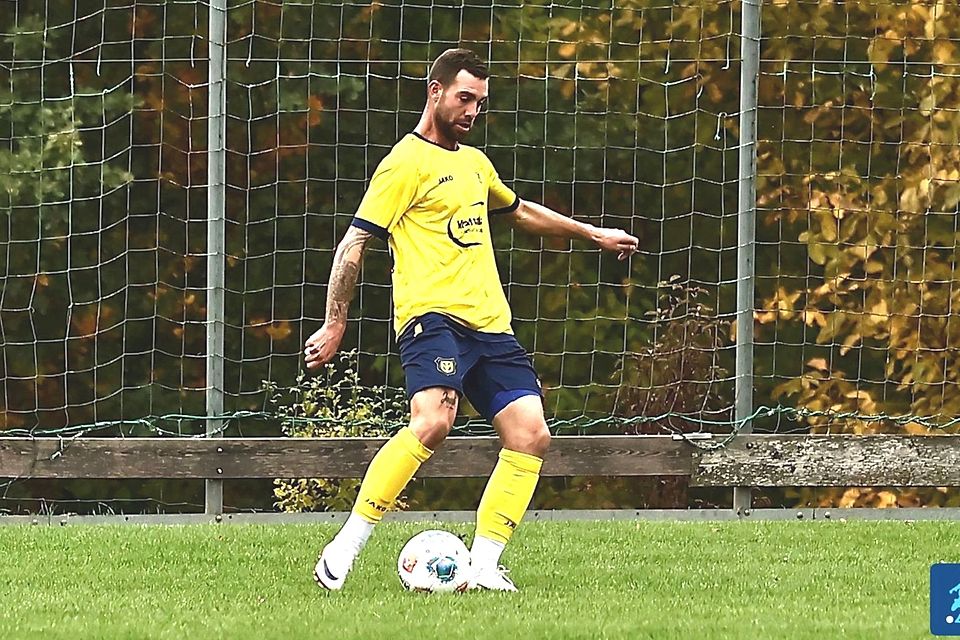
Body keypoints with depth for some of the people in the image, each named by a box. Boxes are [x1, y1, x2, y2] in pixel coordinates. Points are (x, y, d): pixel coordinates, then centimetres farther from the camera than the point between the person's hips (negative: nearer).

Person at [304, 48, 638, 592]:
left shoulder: (475, 162, 22)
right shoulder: (408, 162, -3)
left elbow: (519, 211, 42)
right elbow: (354, 244, -6)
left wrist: (593, 233, 46)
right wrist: (334, 325, -10)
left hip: (490, 322, 9)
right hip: (433, 316, -8)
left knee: (531, 435, -6)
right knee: (433, 421, -30)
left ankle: (484, 567, -2)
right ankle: (345, 548, -24)